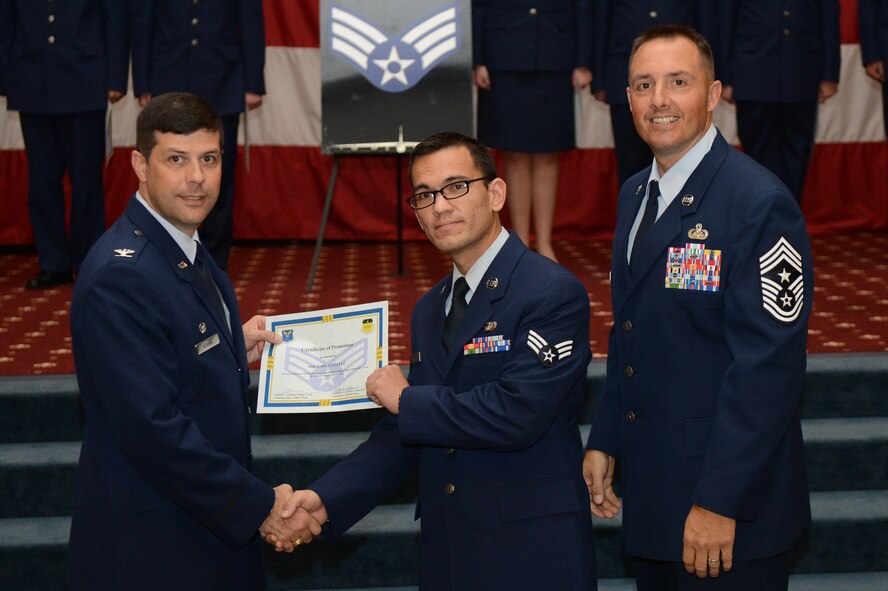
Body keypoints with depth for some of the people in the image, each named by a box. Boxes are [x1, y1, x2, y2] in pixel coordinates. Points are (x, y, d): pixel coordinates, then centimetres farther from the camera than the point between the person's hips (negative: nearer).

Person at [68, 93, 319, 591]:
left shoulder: (187, 249, 7)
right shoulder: (120, 274, -22)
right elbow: (152, 428, -25)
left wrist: (238, 349, 4)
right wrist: (260, 507, -19)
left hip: (213, 525, 9)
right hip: (151, 549, -9)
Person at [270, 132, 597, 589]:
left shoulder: (554, 294, -13)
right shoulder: (429, 310, 11)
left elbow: (516, 414, -24)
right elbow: (404, 432, 10)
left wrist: (406, 399, -11)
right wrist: (327, 499, -4)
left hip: (531, 554, -6)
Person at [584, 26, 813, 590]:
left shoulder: (760, 203, -17)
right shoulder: (635, 193, 10)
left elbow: (769, 367, -21)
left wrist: (720, 502, -21)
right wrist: (604, 441, 12)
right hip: (651, 492, 8)